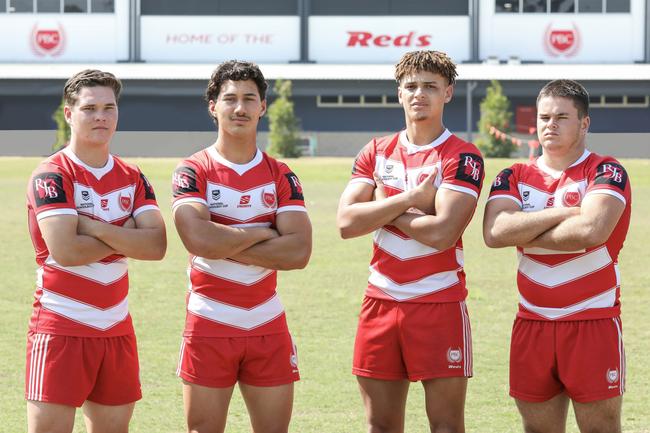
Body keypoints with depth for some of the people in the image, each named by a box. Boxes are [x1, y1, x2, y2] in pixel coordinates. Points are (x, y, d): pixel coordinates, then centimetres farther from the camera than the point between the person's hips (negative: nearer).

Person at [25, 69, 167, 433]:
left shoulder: (132, 177, 10)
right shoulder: (52, 175, -8)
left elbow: (157, 246, -3)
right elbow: (65, 250, -20)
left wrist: (95, 228, -13)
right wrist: (125, 235, -7)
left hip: (117, 328, 6)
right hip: (61, 328, -6)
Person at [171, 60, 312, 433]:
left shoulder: (281, 176, 6)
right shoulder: (193, 172, -2)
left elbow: (299, 251, -8)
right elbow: (198, 238, -20)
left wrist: (227, 246, -13)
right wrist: (262, 234, -10)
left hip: (268, 325, 3)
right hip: (210, 325, -2)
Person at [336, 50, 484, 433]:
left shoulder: (461, 157, -5)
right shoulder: (376, 153, 10)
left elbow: (442, 232, -18)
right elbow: (347, 222, -2)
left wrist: (383, 211, -5)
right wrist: (410, 198, -10)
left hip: (440, 304, -5)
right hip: (381, 300, 5)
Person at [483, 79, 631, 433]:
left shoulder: (605, 172, -3)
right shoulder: (514, 177, 10)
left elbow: (592, 230, -23)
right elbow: (494, 232, -10)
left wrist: (525, 235, -10)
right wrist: (564, 213, -12)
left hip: (592, 324, -4)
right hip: (532, 325, 4)